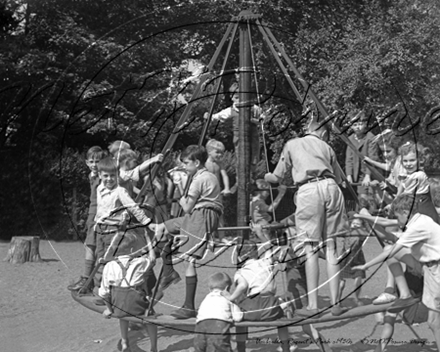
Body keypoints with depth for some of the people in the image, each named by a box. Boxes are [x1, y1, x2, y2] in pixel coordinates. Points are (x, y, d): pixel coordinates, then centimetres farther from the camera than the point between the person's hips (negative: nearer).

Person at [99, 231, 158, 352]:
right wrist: (149, 244, 35)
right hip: (137, 308, -2)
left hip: (117, 308, 2)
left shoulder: (109, 266, 1)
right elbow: (151, 260, 21)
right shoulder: (140, 262, -2)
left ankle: (124, 342, 41)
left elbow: (104, 292, 2)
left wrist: (109, 308, 17)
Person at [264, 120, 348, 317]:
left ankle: (313, 305, -1)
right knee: (331, 247, 6)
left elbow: (277, 177, 22)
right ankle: (335, 303, 5)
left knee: (311, 249, 1)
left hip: (308, 190, -2)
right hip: (330, 187, 2)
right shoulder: (326, 147, 24)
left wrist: (267, 177, 42)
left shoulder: (292, 144, 20)